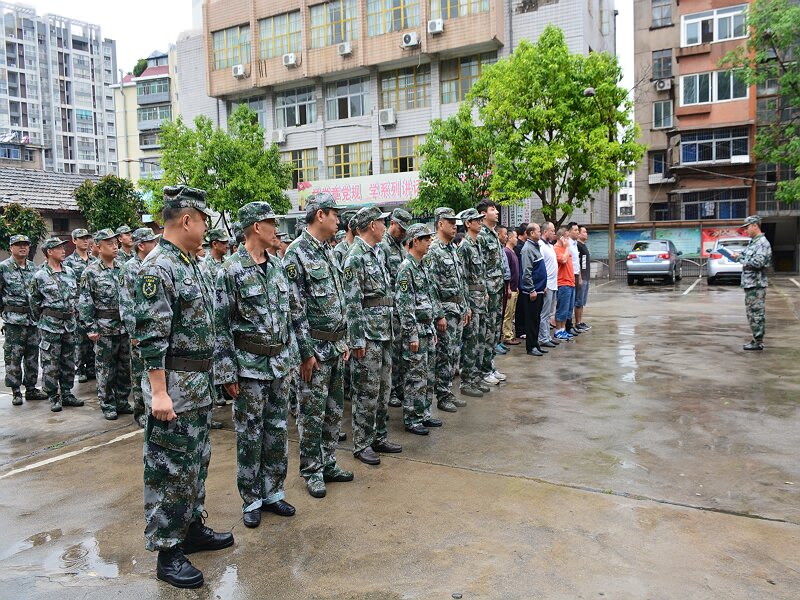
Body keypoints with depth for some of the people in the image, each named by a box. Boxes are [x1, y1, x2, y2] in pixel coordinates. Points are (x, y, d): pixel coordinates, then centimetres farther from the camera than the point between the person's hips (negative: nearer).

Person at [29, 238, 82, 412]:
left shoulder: (70, 272, 7)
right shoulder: (40, 276, -6)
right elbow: (34, 301, 2)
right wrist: (40, 320, 5)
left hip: (69, 323, 5)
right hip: (50, 324, -5)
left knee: (69, 361, 10)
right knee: (51, 362, -1)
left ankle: (66, 394, 20)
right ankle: (53, 397, 9)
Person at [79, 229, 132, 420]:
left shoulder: (123, 268, 7)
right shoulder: (91, 272, -6)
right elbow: (85, 302, -8)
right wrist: (90, 328, -13)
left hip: (125, 325, 5)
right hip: (104, 327, -5)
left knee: (124, 366, 11)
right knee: (105, 368, 4)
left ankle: (122, 402, 23)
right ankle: (107, 405, 16)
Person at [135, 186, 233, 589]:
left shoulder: (190, 263, 12)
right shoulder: (156, 268, -17)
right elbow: (151, 336, -21)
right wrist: (159, 392, -23)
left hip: (200, 384, 10)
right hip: (174, 385, -10)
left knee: (196, 461, 19)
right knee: (169, 468, 2)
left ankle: (192, 528, 34)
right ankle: (167, 553, 14)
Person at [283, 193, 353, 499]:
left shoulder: (329, 251, 12)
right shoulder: (296, 254, -14)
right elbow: (294, 308, -16)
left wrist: (344, 340, 15)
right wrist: (306, 352, -16)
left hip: (336, 344, 8)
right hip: (315, 346, -8)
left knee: (334, 409, 15)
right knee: (312, 412, 3)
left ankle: (328, 464, 28)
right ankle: (311, 471, 18)